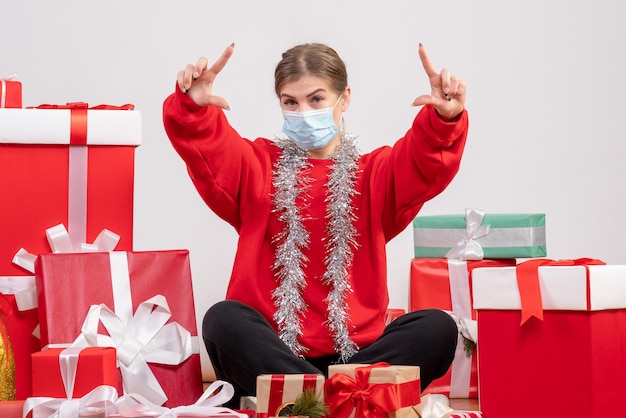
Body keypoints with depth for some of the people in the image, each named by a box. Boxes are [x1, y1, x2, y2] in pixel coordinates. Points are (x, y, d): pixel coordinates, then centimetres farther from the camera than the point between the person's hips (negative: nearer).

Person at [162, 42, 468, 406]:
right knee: (223, 319, -31)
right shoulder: (259, 167, 15)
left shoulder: (375, 174, 15)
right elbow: (204, 145, -4)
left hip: (355, 352, 1)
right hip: (269, 351, -1)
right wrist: (192, 105, -27)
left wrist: (445, 117, -28)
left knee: (438, 328, -24)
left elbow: (427, 163, -7)